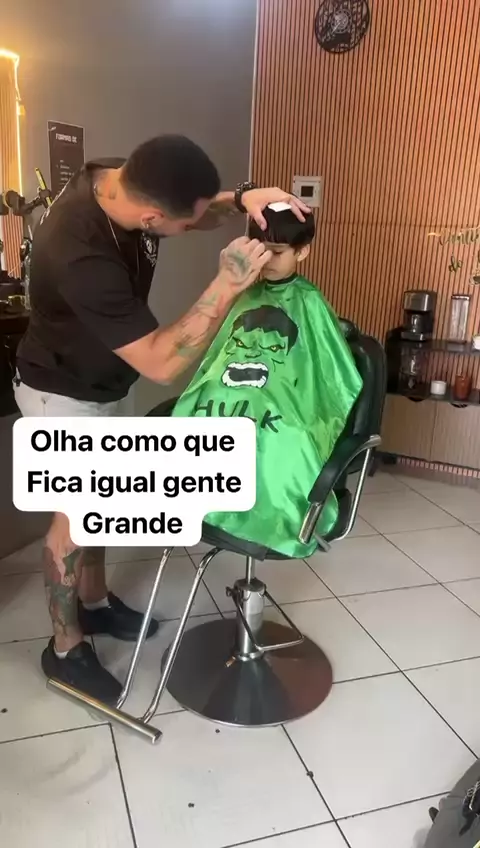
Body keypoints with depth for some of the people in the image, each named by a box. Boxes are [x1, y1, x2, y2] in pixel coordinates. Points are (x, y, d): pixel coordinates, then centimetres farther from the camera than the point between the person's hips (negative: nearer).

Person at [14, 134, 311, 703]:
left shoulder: (124, 180, -15)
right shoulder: (82, 255, -40)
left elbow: (197, 209, 5)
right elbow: (161, 364, -36)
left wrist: (241, 199, -16)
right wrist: (229, 284, -38)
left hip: (100, 385, 8)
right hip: (63, 394, -8)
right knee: (76, 515, 5)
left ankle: (94, 602, 42)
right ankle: (65, 650, 26)